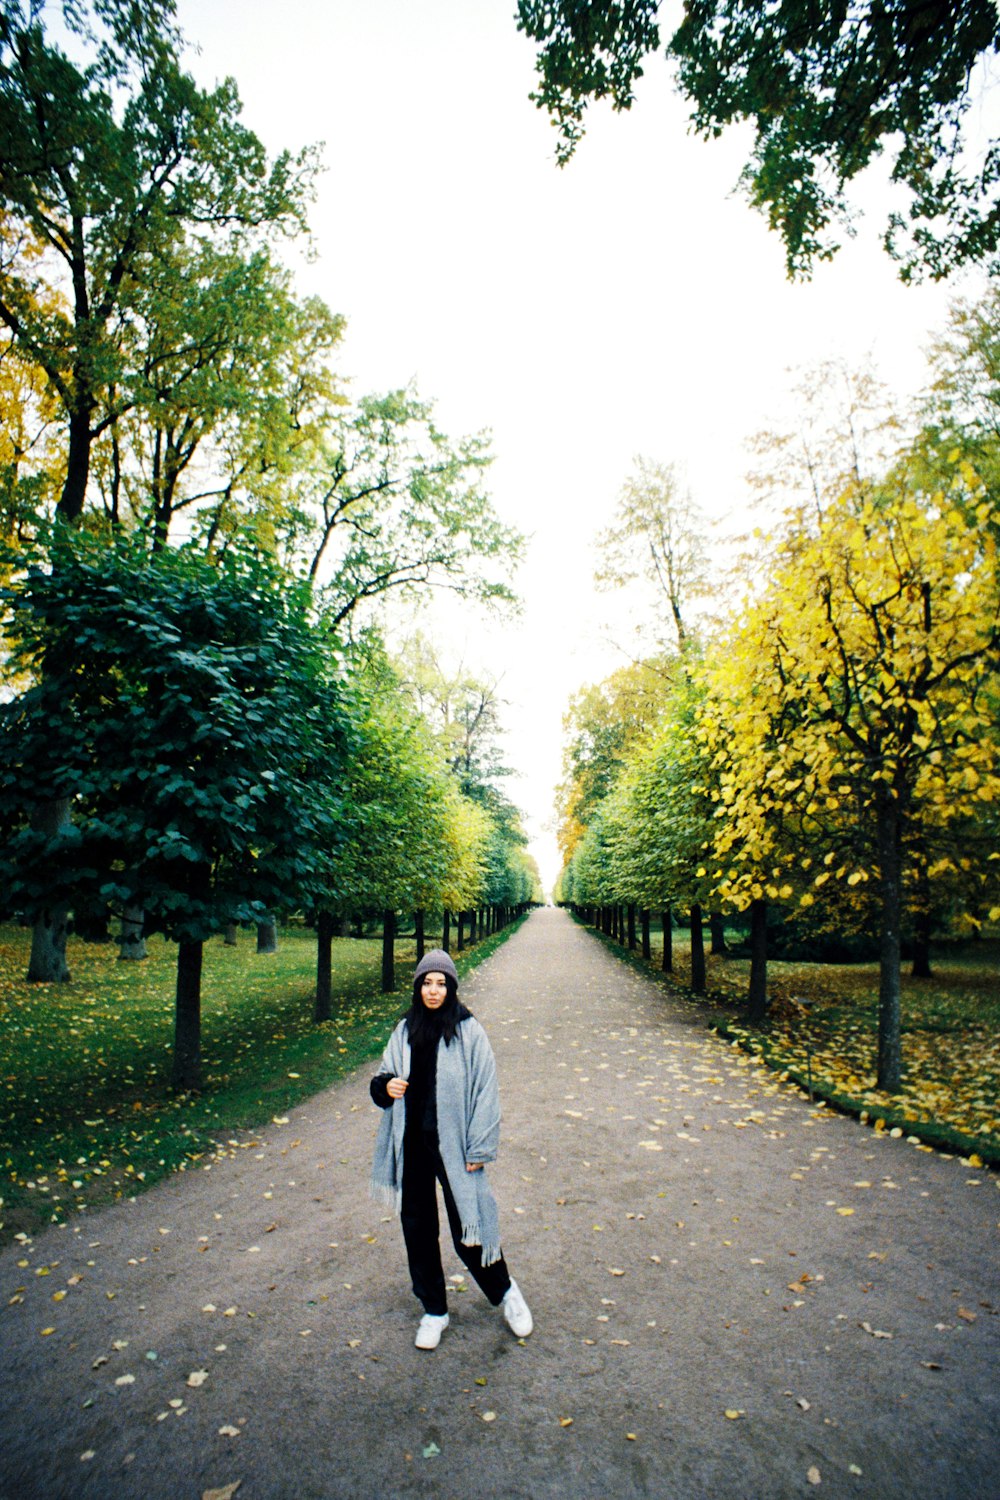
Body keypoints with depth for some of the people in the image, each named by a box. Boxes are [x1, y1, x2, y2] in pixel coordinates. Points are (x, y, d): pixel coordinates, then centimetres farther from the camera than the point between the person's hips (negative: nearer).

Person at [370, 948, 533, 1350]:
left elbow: (485, 1091, -8)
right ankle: (434, 1310, 35)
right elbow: (384, 1078, 12)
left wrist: (478, 1149, -9)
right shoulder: (404, 1032, 2)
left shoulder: (469, 1033, -10)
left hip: (453, 1147, -4)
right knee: (417, 1229, 13)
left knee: (467, 1231, 5)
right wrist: (385, 1085, -12)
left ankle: (505, 1290, 34)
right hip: (412, 1146, 4)